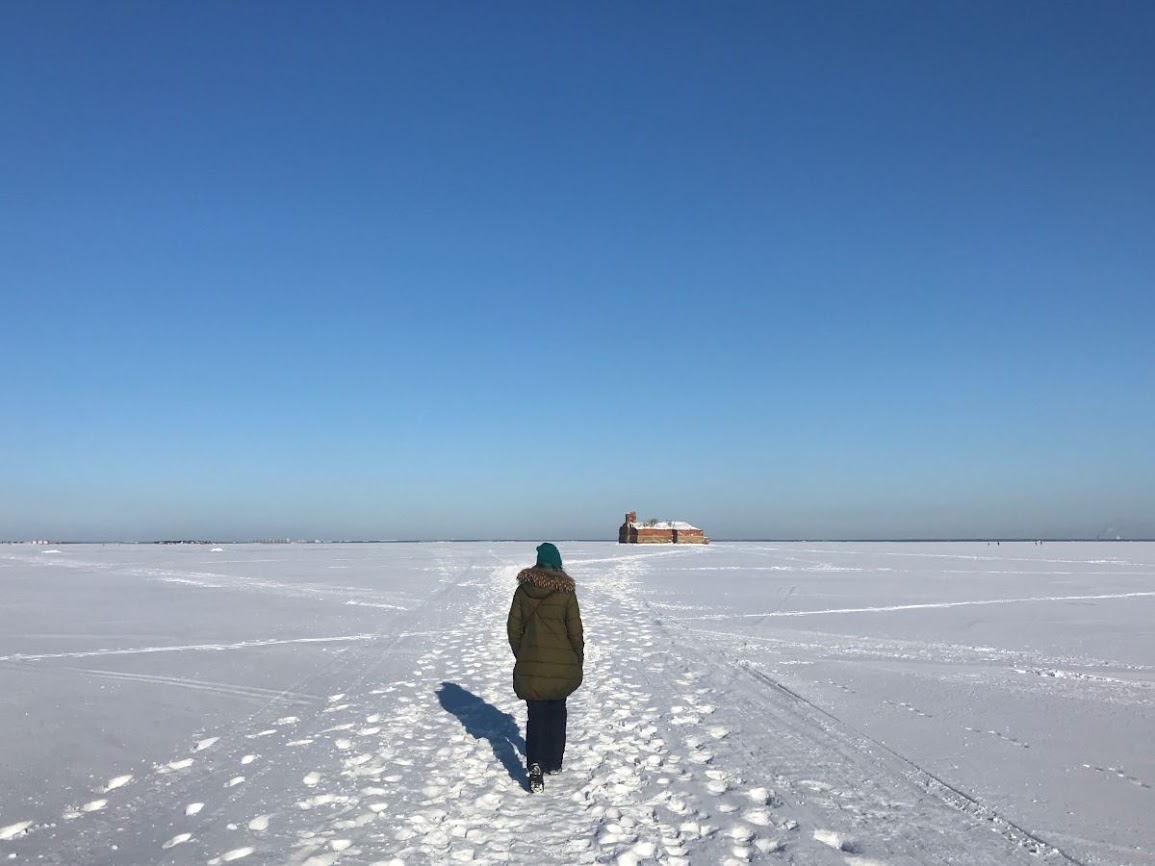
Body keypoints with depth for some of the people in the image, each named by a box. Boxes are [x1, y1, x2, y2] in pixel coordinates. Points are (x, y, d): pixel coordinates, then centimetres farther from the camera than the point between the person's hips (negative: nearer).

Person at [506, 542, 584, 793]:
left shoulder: (523, 590, -3)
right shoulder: (566, 592, -10)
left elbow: (513, 627, 1)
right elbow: (575, 631, -6)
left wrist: (520, 655, 14)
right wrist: (578, 661, 8)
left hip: (530, 666, 1)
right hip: (561, 665, -1)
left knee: (535, 715, 7)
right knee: (556, 712, 18)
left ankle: (535, 765, -11)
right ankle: (554, 763, 26)